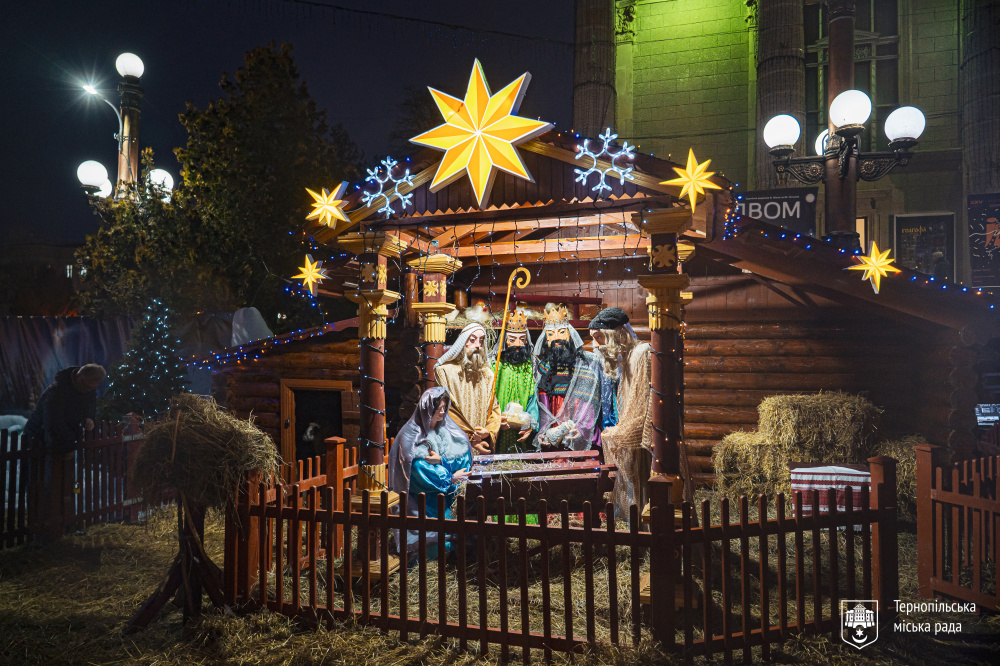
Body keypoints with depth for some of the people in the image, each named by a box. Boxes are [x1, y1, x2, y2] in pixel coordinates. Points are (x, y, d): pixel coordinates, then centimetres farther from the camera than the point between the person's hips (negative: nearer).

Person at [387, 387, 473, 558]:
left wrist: (441, 460, -16)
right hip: (422, 492, -6)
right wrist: (450, 478, -17)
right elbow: (417, 467, -17)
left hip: (447, 489, 6)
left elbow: (462, 451, 1)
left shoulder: (446, 429, 7)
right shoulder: (411, 434, -10)